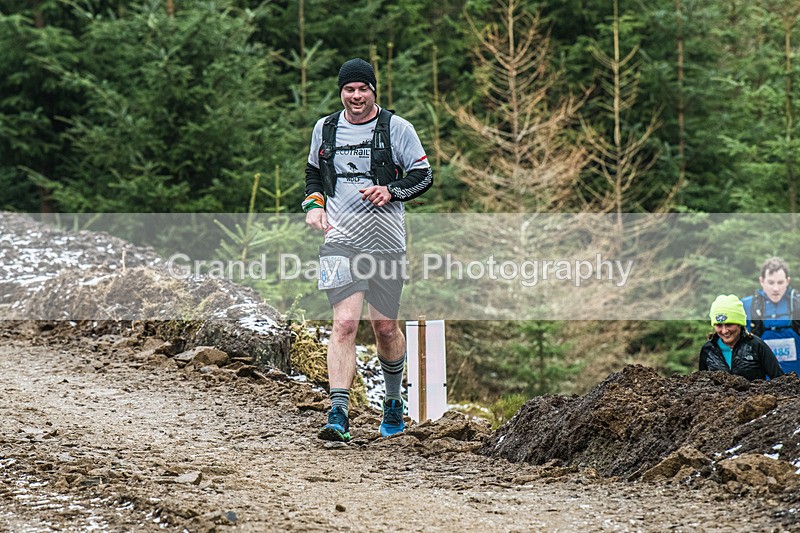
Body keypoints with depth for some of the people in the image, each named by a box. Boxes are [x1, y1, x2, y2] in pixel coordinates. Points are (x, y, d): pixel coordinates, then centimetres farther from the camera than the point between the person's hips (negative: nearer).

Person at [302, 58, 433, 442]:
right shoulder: (325, 128, 9)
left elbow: (424, 176, 3)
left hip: (386, 241, 0)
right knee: (344, 323, -15)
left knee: (385, 327, 10)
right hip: (340, 240, 0)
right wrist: (314, 202, 6)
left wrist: (391, 191, -14)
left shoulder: (396, 128, 1)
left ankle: (394, 401, 35)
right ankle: (338, 415, -21)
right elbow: (313, 172, 25)